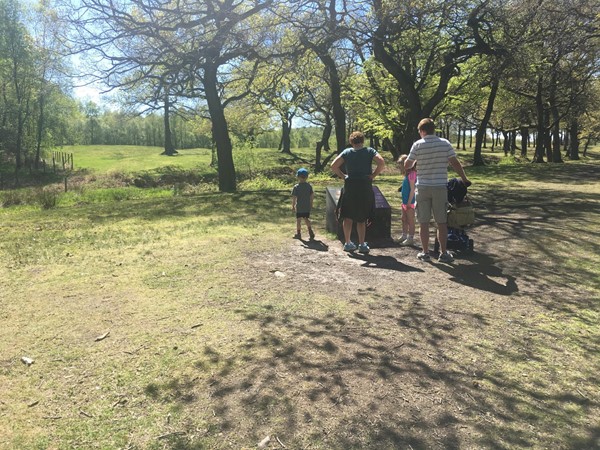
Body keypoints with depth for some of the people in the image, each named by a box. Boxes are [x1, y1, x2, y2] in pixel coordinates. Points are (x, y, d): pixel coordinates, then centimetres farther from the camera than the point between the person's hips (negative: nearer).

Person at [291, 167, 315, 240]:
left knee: (298, 220, 8)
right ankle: (310, 231, 9)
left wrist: (293, 206, -2)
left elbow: (294, 198, -11)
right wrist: (311, 204, 15)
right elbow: (312, 196, 3)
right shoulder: (309, 186, -1)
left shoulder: (296, 187, -12)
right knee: (306, 219, 18)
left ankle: (298, 233, 17)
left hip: (299, 207, -3)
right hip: (307, 207, 3)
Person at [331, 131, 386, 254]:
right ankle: (362, 245, 8)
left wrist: (343, 176, 5)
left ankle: (347, 243, 15)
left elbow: (333, 166, -3)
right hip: (365, 187, -1)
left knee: (348, 217, 12)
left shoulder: (347, 152, 5)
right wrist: (373, 175, -4)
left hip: (350, 187, 1)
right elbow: (382, 163, -13)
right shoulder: (370, 151, 2)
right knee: (362, 218, 9)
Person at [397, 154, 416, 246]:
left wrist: (409, 202, -19)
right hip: (405, 202, 10)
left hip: (409, 202, -10)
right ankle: (404, 236, 30)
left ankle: (410, 238, 8)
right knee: (404, 219, 18)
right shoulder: (407, 174, 11)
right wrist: (405, 202, 16)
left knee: (410, 221, 0)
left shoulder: (411, 174, -17)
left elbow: (412, 189, -19)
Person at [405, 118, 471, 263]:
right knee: (441, 223, 7)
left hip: (423, 187, -1)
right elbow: (455, 163, -1)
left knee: (424, 223, 7)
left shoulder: (417, 145, -3)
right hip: (440, 187, 1)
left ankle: (425, 252, 12)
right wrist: (464, 179, 12)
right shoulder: (445, 144, 0)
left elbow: (407, 165, 2)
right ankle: (443, 253, 11)